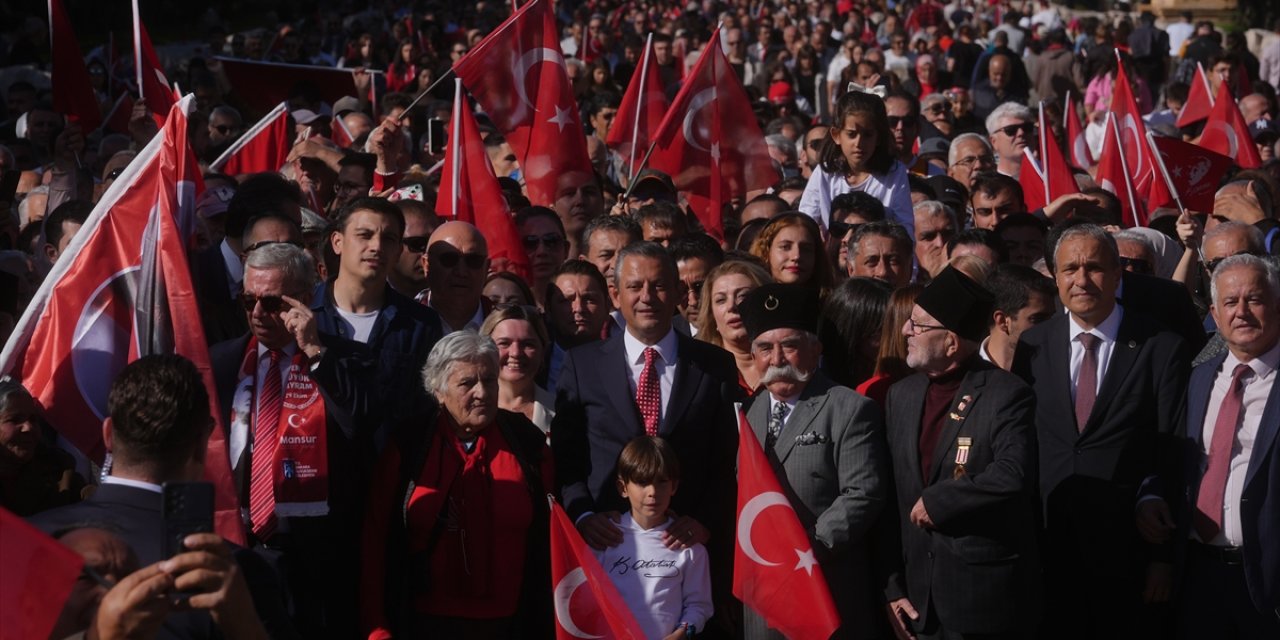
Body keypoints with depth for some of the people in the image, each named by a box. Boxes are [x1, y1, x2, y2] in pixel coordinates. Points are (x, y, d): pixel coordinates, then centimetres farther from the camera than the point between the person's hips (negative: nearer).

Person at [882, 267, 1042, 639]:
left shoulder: (1006, 395, -9)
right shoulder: (901, 395, 10)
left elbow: (1012, 476, -24)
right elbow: (890, 497, 9)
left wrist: (935, 501, -15)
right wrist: (892, 585, 4)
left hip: (987, 595, -5)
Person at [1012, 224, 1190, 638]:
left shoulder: (1161, 349, -3)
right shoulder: (1031, 345, 6)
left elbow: (1174, 454, -3)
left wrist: (1164, 556, -5)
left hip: (1127, 546, -2)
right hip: (1048, 544, 2)